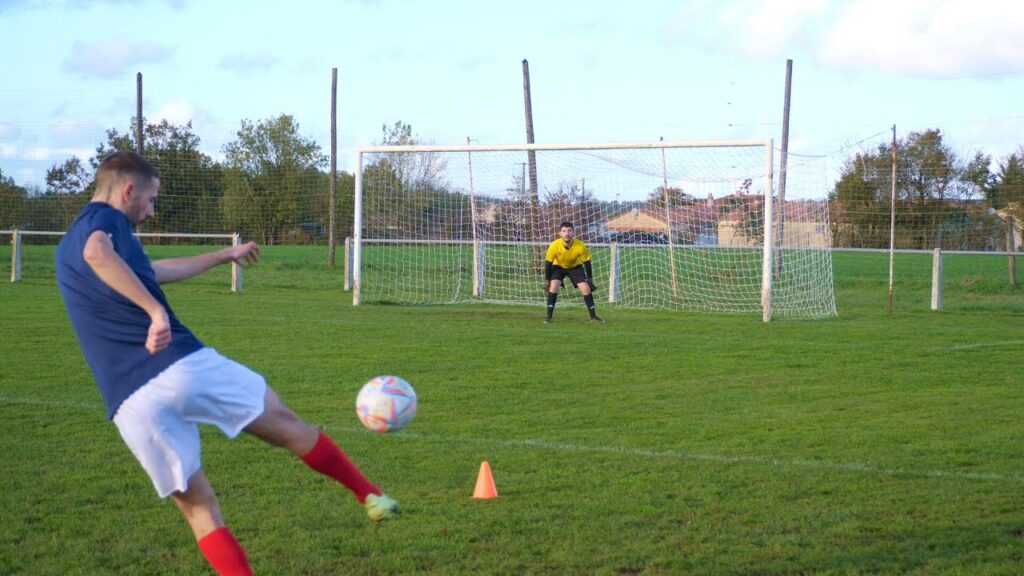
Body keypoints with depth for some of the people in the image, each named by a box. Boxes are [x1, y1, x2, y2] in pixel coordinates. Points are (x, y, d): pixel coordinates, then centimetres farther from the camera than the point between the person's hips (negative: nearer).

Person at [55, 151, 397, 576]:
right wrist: (156, 310, -29)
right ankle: (370, 496, 26)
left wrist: (224, 256, 51)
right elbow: (97, 254, -27)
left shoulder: (66, 250, 27)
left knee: (197, 506, 13)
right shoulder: (105, 219, 2)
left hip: (129, 404, 6)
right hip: (183, 364, -6)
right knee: (286, 425, 15)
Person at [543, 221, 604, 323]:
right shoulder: (554, 246, -33)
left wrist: (590, 280, -9)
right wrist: (547, 281, -13)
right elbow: (548, 263, -18)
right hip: (558, 266, -1)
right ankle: (548, 316, -14)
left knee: (586, 288, -10)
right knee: (553, 286, -23)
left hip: (575, 266, 1)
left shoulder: (581, 246, -31)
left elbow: (587, 263, -15)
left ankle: (593, 316, 5)